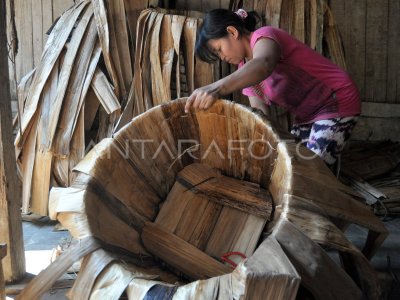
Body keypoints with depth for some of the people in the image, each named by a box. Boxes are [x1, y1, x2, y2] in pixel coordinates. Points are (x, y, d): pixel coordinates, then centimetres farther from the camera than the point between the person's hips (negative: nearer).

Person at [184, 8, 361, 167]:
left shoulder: (263, 36, -20)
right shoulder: (245, 67, 7)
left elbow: (263, 65, -46)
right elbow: (258, 111, 0)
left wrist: (217, 88, -63)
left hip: (337, 102, -9)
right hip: (306, 116, 10)